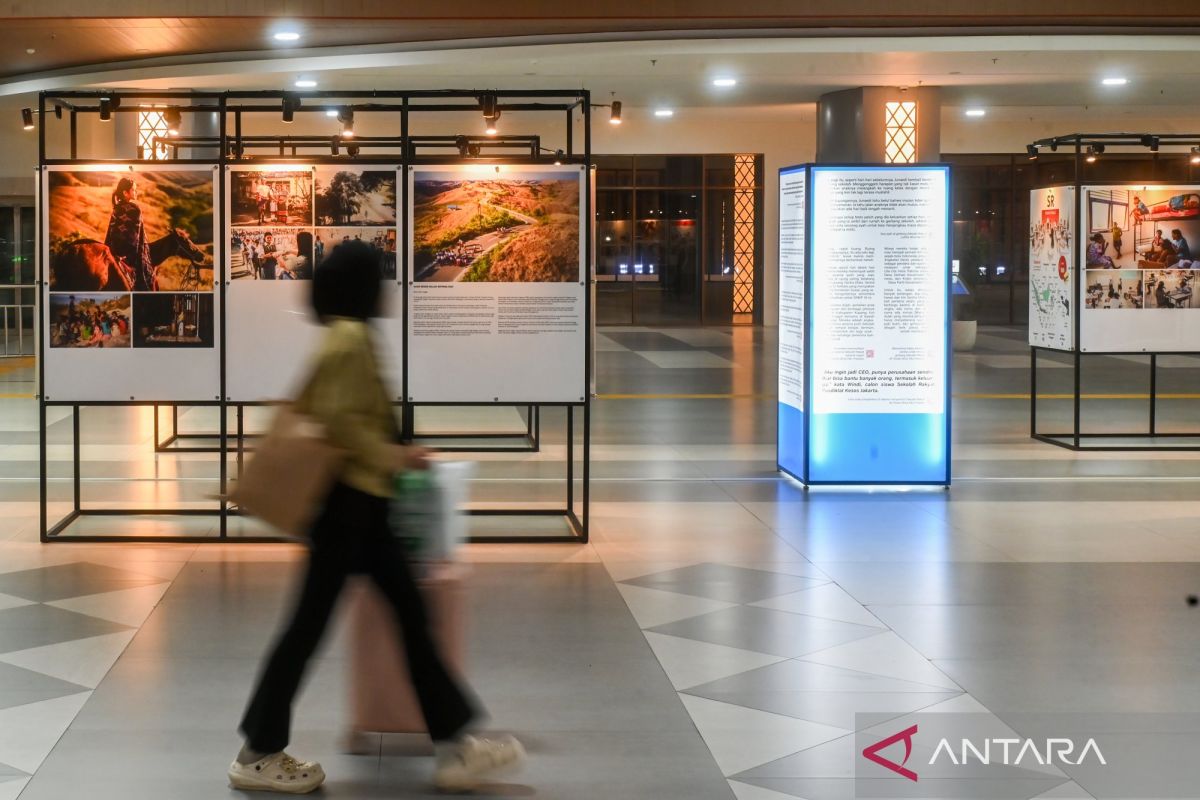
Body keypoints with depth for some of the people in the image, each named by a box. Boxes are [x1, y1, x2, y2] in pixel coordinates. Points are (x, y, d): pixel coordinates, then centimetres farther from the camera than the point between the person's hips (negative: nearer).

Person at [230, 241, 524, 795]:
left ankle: (453, 747, 11)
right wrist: (393, 456, -15)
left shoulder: (343, 338, 15)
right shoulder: (351, 338, -16)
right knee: (311, 621, -1)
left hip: (360, 500, 11)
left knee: (410, 612, 9)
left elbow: (311, 409, 20)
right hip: (349, 498, -11)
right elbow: (338, 418, -24)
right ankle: (258, 754, 11)